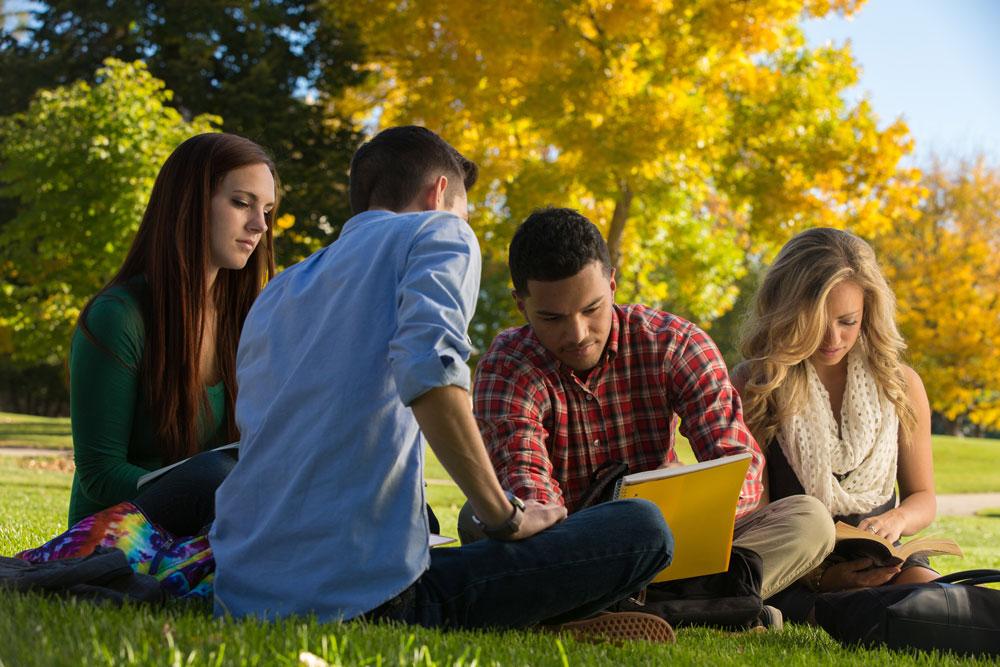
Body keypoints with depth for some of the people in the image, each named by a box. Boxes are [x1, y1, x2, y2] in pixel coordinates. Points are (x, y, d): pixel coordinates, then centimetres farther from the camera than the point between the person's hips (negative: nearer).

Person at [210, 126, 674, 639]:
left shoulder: (275, 295, 24)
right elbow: (430, 370, -17)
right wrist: (505, 515, -6)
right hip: (366, 595, -7)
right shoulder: (438, 232, 4)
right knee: (641, 528, 2)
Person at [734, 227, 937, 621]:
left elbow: (922, 497, 16)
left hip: (882, 559, 4)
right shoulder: (753, 385, -4)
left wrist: (896, 520, -10)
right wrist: (821, 577, -22)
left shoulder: (900, 385, 7)